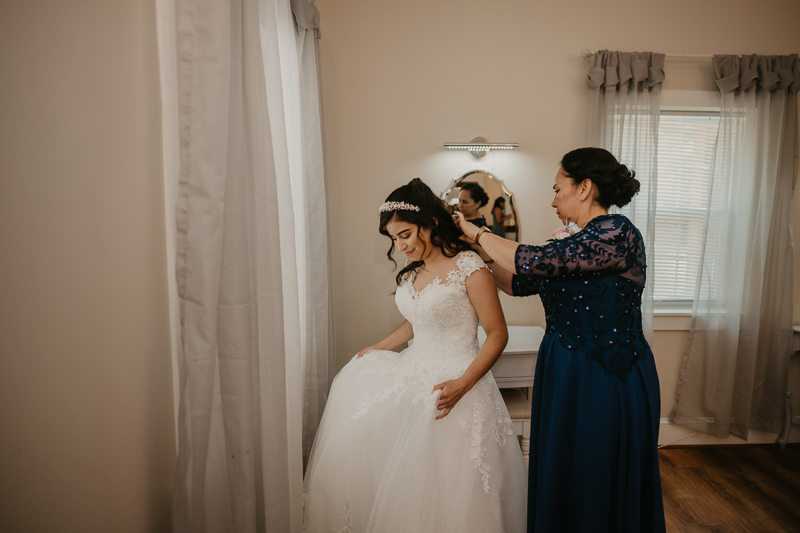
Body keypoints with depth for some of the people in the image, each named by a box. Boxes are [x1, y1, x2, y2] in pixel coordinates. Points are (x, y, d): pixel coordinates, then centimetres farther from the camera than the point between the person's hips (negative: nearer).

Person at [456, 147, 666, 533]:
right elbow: (518, 283, 11)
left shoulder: (617, 232, -17)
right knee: (561, 488, 19)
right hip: (565, 375, 8)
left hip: (606, 382, -8)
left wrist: (477, 233, -13)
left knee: (596, 492, 10)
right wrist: (479, 248, 6)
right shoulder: (578, 245, 11)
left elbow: (534, 262, -26)